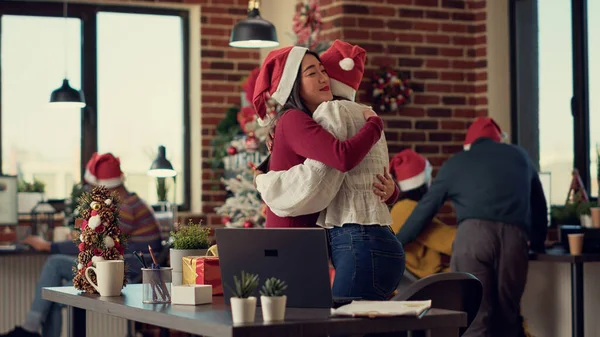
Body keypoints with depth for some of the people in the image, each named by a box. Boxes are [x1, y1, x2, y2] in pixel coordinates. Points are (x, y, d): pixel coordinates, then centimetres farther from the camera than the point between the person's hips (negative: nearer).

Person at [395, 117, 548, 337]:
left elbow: (425, 210, 23)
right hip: (514, 236, 2)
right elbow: (539, 204, 36)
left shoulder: (455, 163, 22)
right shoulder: (519, 155, 30)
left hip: (474, 234, -2)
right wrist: (538, 242, 51)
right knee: (507, 317, 11)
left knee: (474, 319, -6)